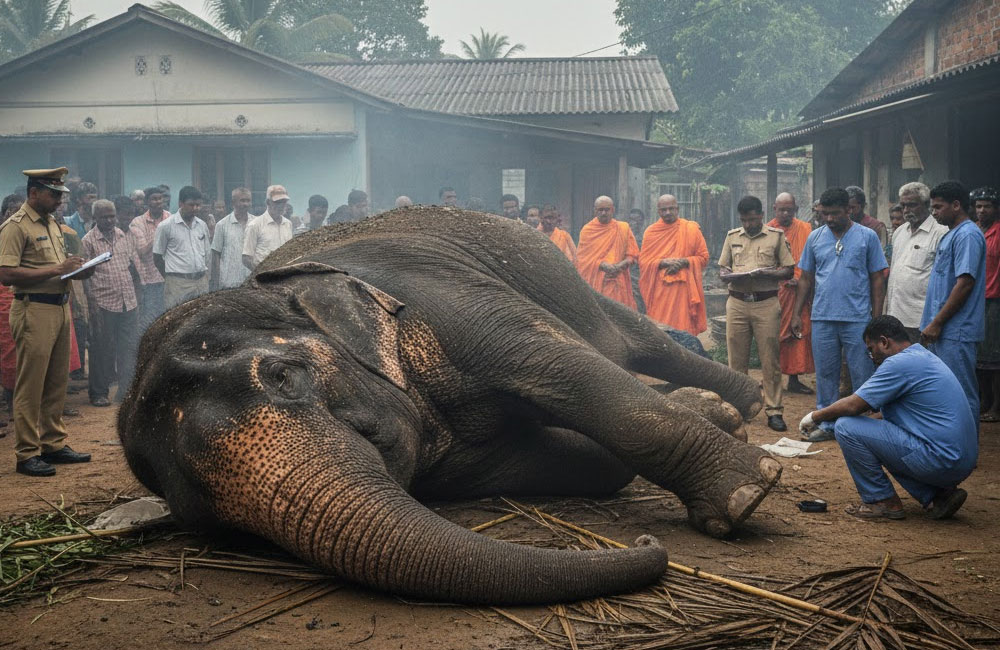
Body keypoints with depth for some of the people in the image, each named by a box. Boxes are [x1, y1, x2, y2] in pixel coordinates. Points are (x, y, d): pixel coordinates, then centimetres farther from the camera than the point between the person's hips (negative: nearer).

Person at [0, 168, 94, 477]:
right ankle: (27, 454, 3)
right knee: (30, 385, -3)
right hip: (34, 310, -9)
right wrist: (56, 270, -20)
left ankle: (54, 443, 23)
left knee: (57, 382, 13)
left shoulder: (51, 224, 17)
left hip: (60, 308, 9)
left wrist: (77, 271, 6)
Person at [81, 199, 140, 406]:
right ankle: (99, 393, 14)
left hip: (128, 302, 4)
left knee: (128, 348, 6)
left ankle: (126, 390, 15)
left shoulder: (124, 236, 10)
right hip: (104, 303, -4)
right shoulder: (89, 240, -4)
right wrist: (92, 302, -10)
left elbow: (136, 264, 16)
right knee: (102, 350, 3)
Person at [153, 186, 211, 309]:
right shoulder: (166, 226, -3)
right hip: (178, 284, -5)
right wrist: (170, 278, 5)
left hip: (201, 282, 5)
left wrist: (205, 278, 11)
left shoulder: (202, 225, 12)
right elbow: (157, 258, 2)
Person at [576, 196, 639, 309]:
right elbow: (582, 258, 1)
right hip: (594, 283, -1)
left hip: (617, 282, 1)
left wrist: (620, 266, -12)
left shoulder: (623, 228, 9)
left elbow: (633, 255, 8)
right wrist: (602, 265, -14)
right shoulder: (587, 230, 6)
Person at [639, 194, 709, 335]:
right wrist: (663, 263, -12)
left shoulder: (691, 229, 6)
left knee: (684, 327, -5)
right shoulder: (651, 232, 8)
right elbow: (643, 261, 5)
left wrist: (683, 262, -12)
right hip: (659, 290, 1)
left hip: (684, 289, 0)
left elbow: (703, 257, 5)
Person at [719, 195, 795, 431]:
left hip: (766, 303, -2)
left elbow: (789, 270, 4)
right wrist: (732, 276, -9)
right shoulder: (732, 236, 13)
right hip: (737, 303, 3)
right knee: (737, 359, 5)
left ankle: (773, 410, 3)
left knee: (770, 360, -2)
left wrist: (767, 274, -14)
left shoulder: (776, 236, 5)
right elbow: (722, 270, 14)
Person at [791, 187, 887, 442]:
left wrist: (877, 318, -4)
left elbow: (877, 279, 1)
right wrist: (797, 313, 7)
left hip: (857, 318, -3)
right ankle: (827, 424, 18)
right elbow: (806, 278, 13)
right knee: (825, 374, 9)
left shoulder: (867, 237, 0)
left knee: (862, 375, 2)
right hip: (822, 318, 3)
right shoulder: (815, 237, 8)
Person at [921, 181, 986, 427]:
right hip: (942, 332, 10)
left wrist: (936, 323, -18)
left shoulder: (968, 235, -13)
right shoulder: (950, 235, 18)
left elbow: (965, 283, -20)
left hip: (956, 332, -10)